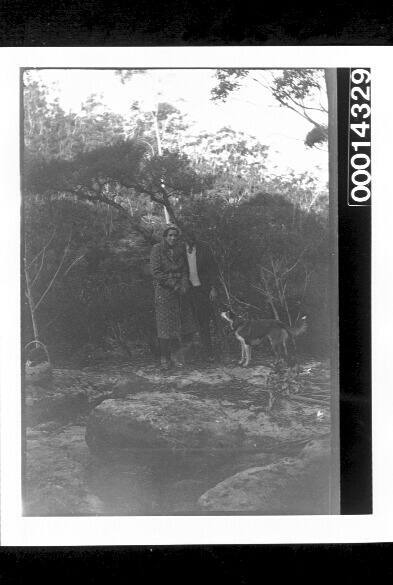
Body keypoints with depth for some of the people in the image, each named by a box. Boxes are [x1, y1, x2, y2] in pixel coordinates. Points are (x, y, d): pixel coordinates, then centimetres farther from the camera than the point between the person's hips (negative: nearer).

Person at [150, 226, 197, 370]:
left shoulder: (180, 251, 13)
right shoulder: (157, 250, -4)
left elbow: (185, 271, 12)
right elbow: (155, 271, -11)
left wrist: (184, 286, -8)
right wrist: (173, 285, -14)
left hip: (179, 292, 6)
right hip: (163, 291, -5)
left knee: (185, 326, 2)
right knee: (165, 325, -4)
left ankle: (171, 352, 20)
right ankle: (164, 358, 6)